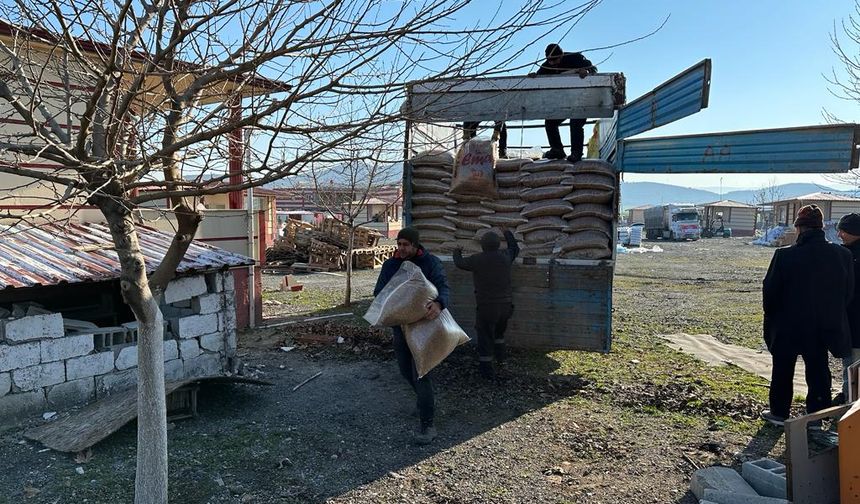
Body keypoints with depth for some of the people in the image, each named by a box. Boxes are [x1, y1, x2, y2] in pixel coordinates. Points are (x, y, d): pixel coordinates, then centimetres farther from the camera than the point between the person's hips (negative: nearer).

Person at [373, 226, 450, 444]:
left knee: (420, 374, -11)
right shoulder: (390, 265, 1)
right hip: (399, 326, 5)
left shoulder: (431, 263, -10)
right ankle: (427, 401, 43)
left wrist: (438, 304, -47)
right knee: (406, 370, 16)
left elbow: (443, 287, -24)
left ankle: (427, 425, -4)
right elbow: (378, 292, -1)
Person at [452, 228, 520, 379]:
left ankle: (486, 369, 11)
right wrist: (508, 234, 38)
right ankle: (500, 355, 42)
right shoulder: (505, 257, -1)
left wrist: (457, 252, 29)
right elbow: (515, 249, 22)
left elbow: (460, 263, 8)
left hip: (486, 307, -4)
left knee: (485, 337, 7)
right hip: (505, 305, 5)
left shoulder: (477, 260, -12)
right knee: (499, 331, 30)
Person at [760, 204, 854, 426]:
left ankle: (779, 413, 25)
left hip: (787, 327, -3)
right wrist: (832, 314, 16)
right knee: (818, 372, 14)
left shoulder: (785, 255, -19)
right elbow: (848, 292, 3)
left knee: (783, 372, 13)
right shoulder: (843, 255, -7)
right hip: (823, 327, 3)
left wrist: (771, 316, 6)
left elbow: (770, 291, -11)